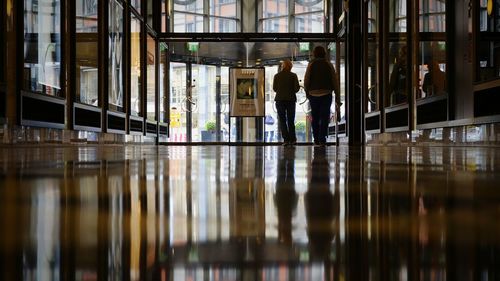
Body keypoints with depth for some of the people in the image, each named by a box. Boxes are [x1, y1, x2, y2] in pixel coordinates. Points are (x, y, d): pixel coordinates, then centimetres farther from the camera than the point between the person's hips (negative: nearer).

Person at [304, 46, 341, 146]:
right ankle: (322, 139, -9)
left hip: (313, 94, 1)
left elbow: (306, 80, -4)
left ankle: (316, 139, 12)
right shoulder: (329, 64, 2)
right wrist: (337, 97, 5)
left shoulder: (311, 64, 0)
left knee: (315, 118, 11)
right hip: (326, 94, -1)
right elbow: (335, 81, 1)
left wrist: (307, 92, 10)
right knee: (324, 117, 1)